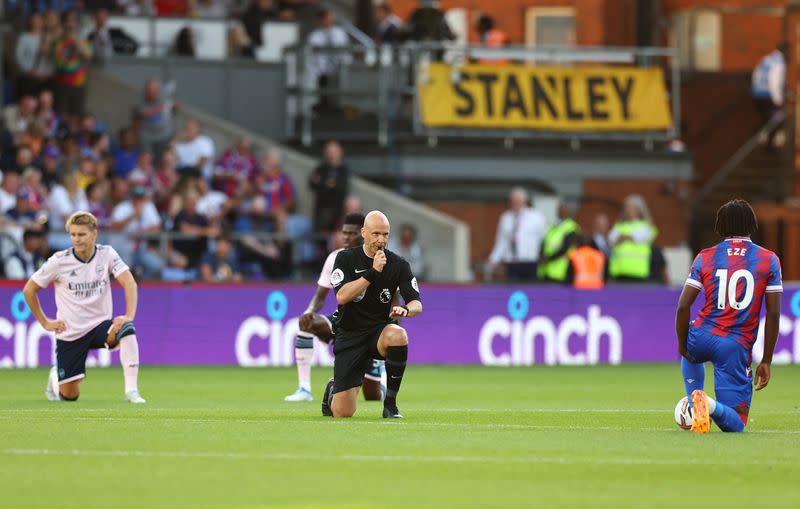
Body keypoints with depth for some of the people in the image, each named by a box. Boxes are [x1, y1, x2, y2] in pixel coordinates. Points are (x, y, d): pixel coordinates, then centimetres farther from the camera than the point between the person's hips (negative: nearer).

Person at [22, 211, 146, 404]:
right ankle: (55, 377, 38)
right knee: (70, 396, 1)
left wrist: (129, 316, -32)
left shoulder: (107, 254, -8)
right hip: (70, 333, 0)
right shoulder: (59, 261, -11)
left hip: (101, 325, 0)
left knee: (127, 330, -34)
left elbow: (129, 282, -17)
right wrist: (45, 322, -1)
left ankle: (131, 389, -31)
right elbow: (29, 290, -1)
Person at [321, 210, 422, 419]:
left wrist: (405, 309, -31)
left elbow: (417, 304, -7)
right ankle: (333, 389, 31)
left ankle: (390, 404, -20)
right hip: (349, 336, -1)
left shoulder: (398, 265, -1)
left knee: (398, 335, -39)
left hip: (380, 330, 1)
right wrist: (373, 272, -24)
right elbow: (342, 296, -19)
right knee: (342, 413, -11)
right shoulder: (346, 258, -5)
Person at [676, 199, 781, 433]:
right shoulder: (769, 260, 3)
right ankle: (710, 405, -31)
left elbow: (683, 306, -2)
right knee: (736, 424, 1)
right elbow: (773, 314, 0)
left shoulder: (705, 257, 4)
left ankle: (694, 402, 20)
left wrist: (682, 346, 11)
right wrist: (766, 361, 6)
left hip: (702, 337, 2)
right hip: (737, 348, -2)